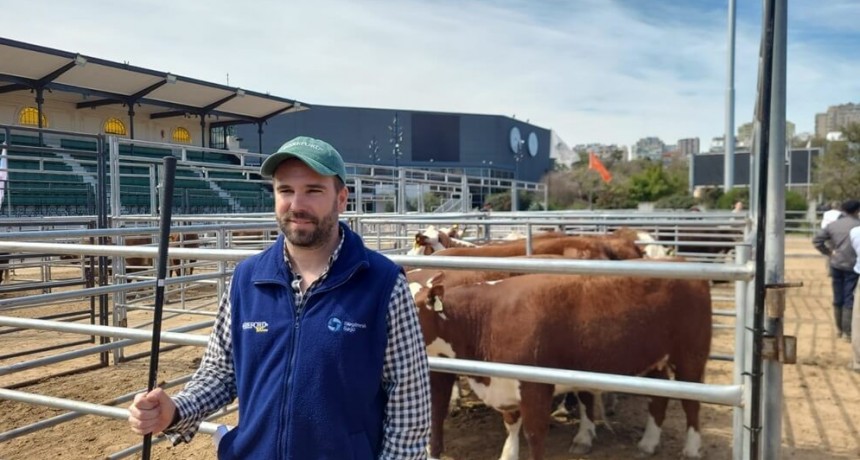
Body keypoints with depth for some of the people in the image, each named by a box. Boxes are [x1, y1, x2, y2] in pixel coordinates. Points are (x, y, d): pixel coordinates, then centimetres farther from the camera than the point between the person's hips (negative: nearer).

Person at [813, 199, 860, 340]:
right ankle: (848, 331, 6)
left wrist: (828, 252, 7)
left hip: (836, 265, 4)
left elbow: (816, 240, 1)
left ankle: (839, 329, 23)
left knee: (838, 298, 14)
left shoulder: (833, 224, 3)